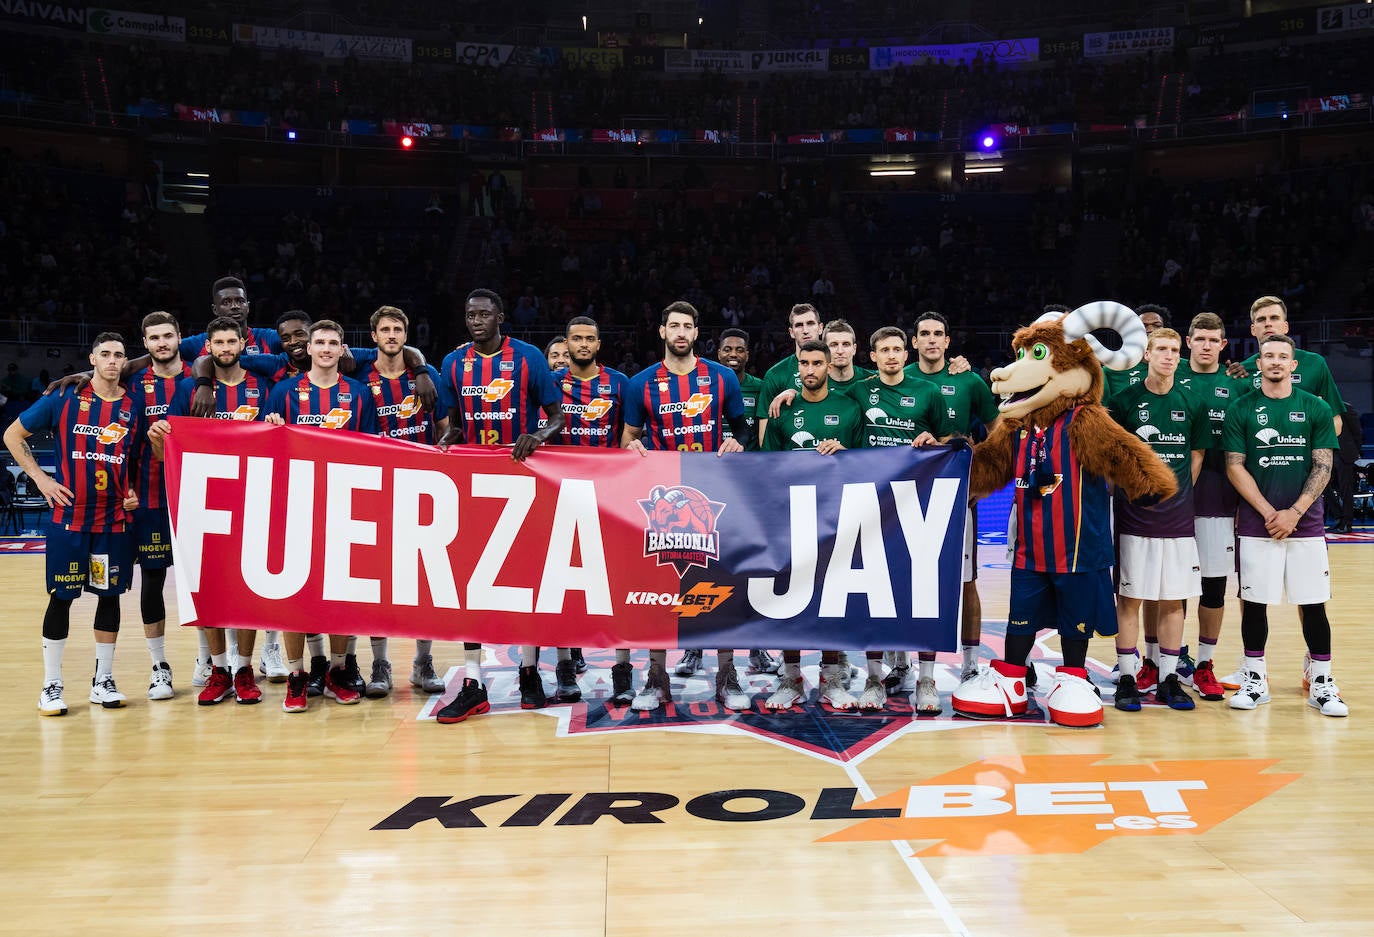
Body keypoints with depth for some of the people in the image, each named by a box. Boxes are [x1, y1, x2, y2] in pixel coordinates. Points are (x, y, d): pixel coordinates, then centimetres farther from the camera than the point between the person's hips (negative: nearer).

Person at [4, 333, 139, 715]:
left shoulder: (133, 407, 5)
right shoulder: (64, 398, -2)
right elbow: (13, 435, 6)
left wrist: (135, 492, -1)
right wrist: (40, 477, -3)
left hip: (115, 519, 3)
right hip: (69, 516, -2)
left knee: (110, 595, 8)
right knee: (61, 597, 2)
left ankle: (103, 681, 19)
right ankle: (51, 686, 13)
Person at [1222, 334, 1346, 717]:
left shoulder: (1316, 408, 5)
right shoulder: (1241, 409, 3)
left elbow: (1323, 467, 1)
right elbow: (1235, 467, -1)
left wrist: (1293, 513, -10)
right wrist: (1269, 512, -10)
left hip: (1306, 523, 1)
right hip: (1257, 524, 0)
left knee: (1314, 604, 3)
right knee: (1254, 602, 3)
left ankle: (1321, 683, 14)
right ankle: (1255, 679, 14)